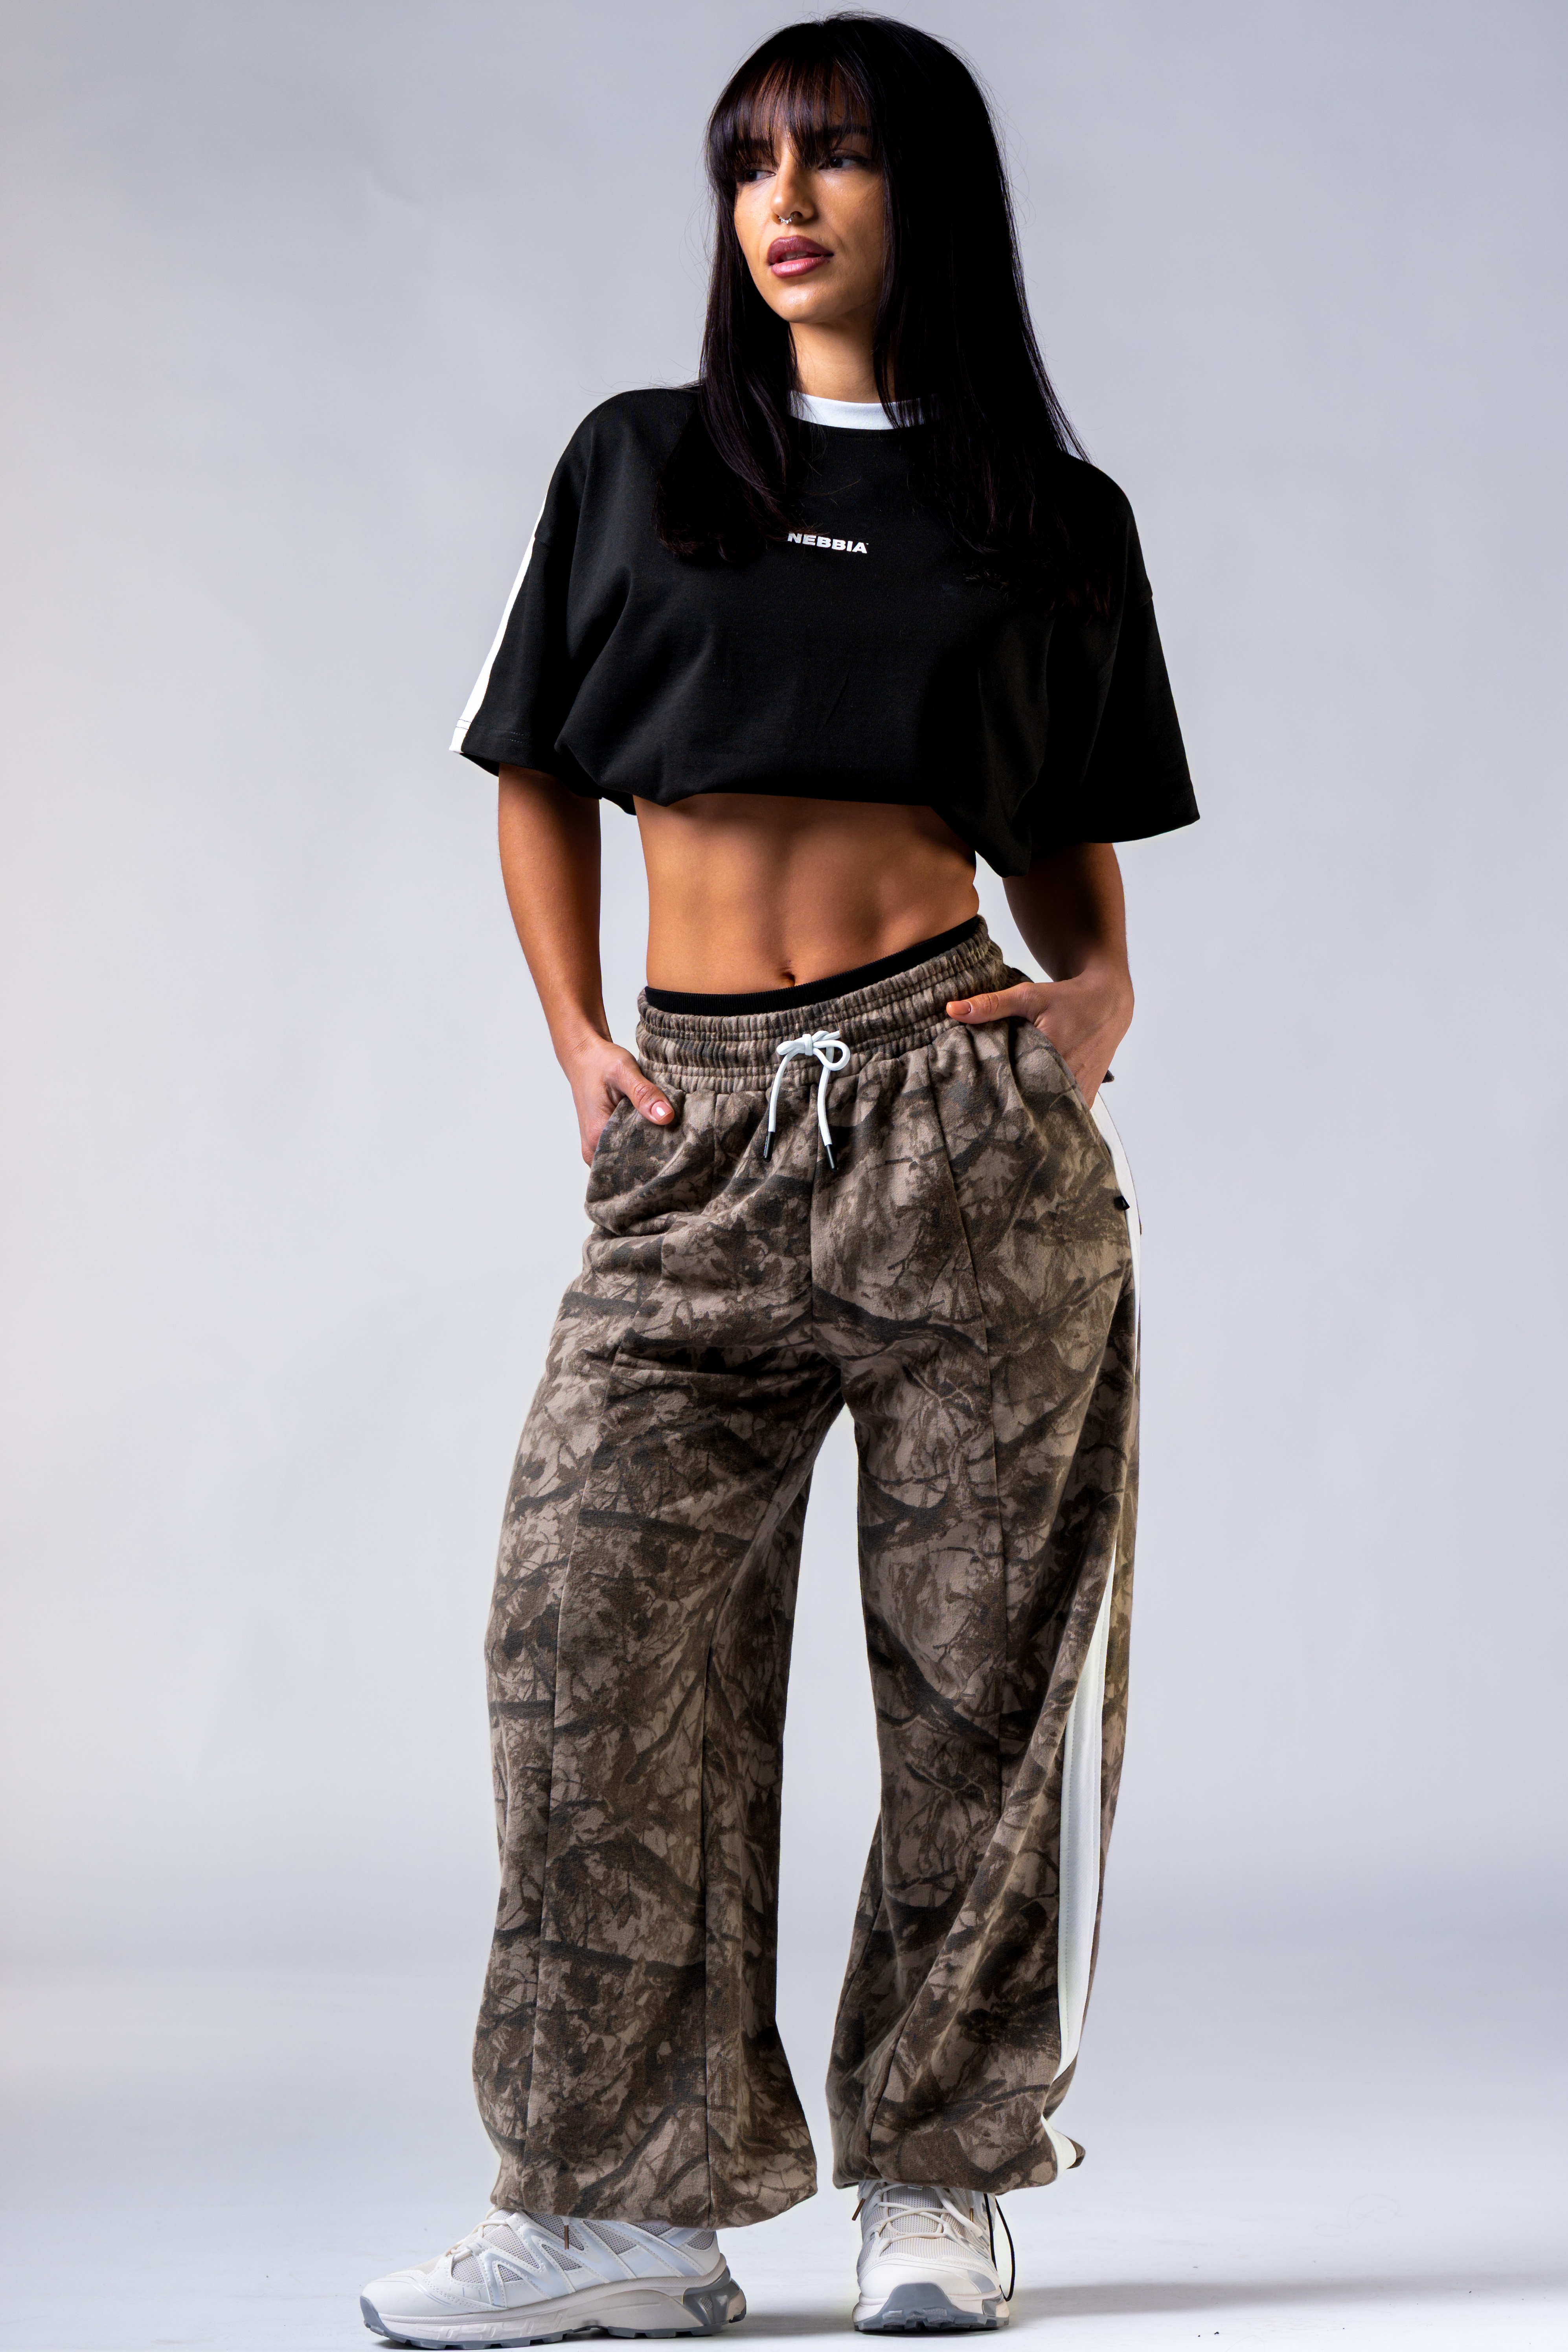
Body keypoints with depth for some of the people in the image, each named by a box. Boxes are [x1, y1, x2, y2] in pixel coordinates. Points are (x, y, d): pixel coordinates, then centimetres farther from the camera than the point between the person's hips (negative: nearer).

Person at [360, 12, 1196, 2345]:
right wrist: (579, 1044, 3)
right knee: (592, 1614, -10)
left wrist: (1101, 987, -4)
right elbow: (540, 783, 16)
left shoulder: (1053, 523, 10)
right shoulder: (641, 466, 12)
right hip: (701, 1136, 1)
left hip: (962, 1115, -1)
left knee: (983, 1660, 0)